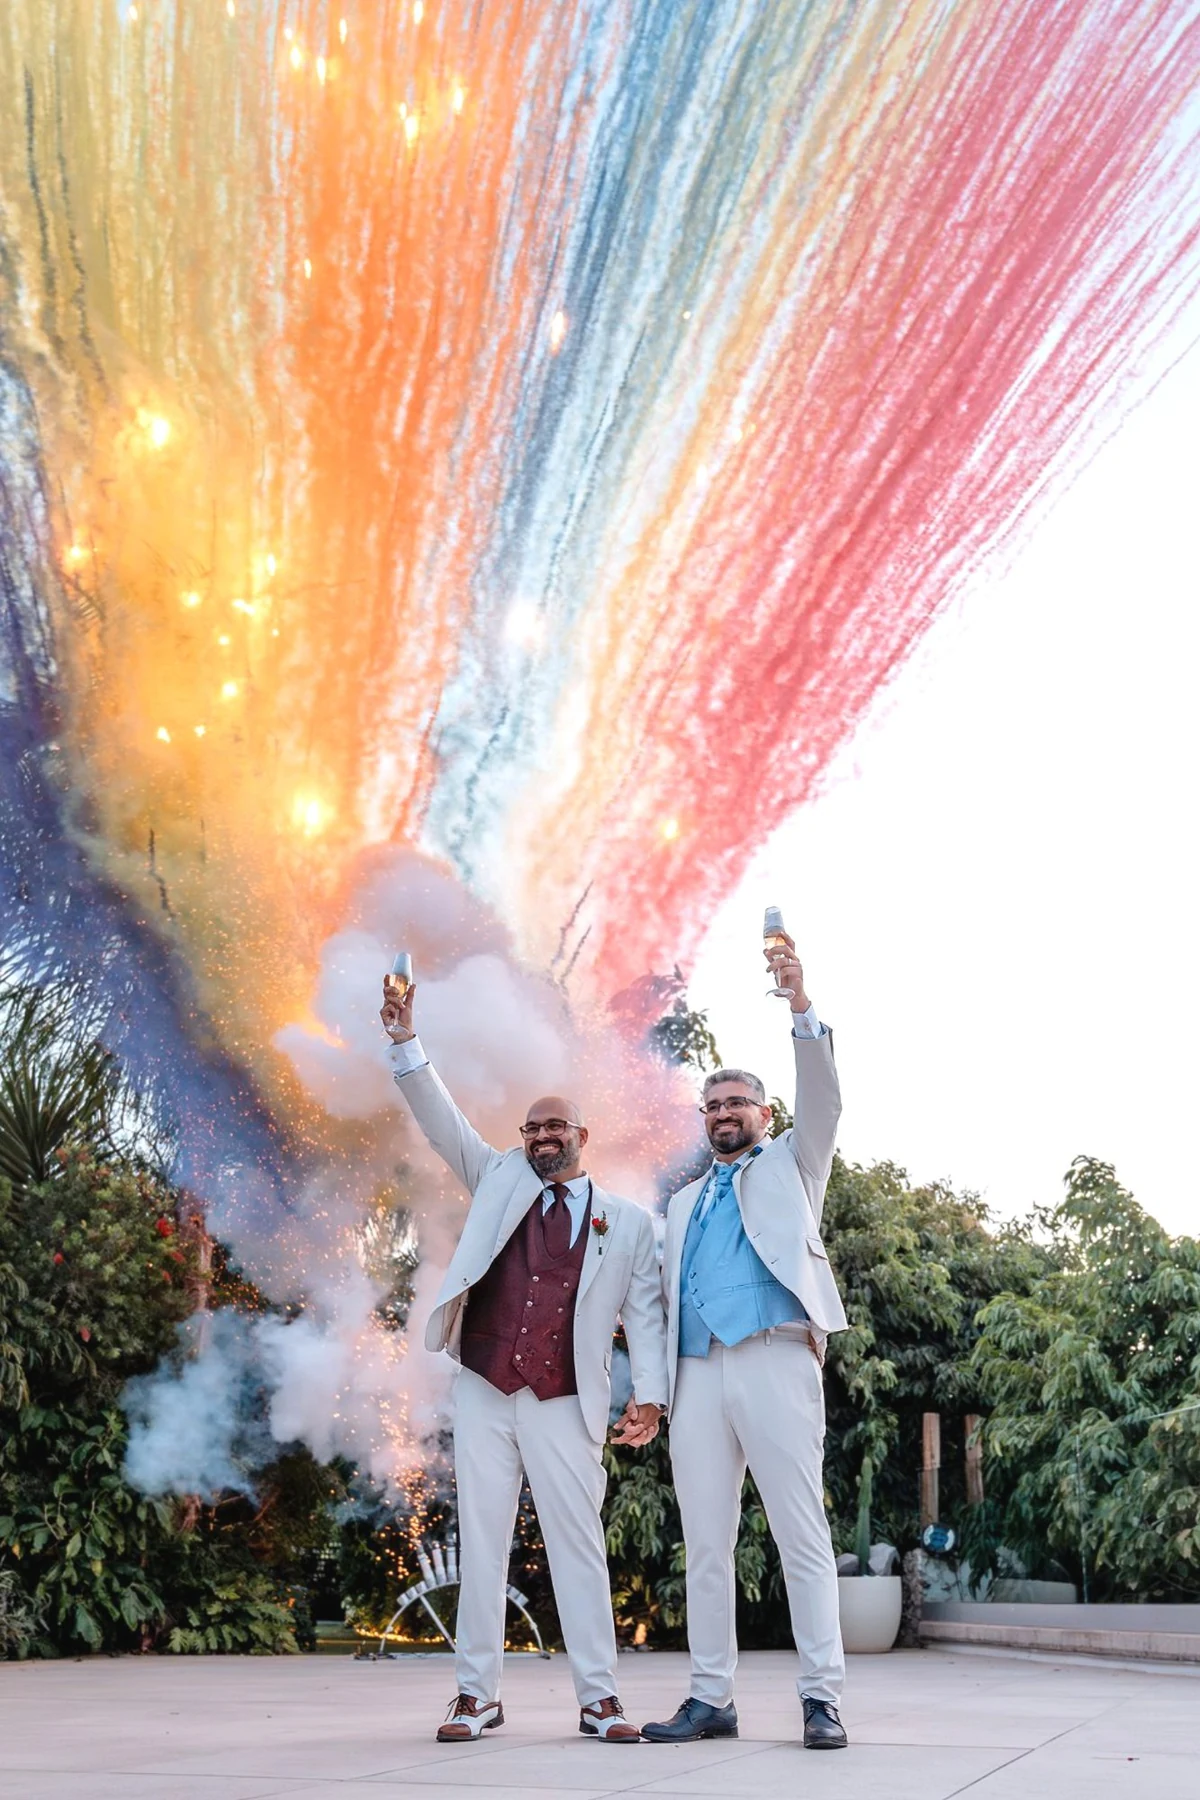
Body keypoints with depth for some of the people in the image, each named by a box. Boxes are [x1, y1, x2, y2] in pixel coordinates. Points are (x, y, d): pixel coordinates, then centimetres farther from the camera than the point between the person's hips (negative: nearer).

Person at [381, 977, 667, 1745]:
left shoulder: (628, 1221, 7)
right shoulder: (500, 1180, 13)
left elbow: (646, 1314, 2)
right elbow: (442, 1120, 5)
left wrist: (650, 1394, -11)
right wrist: (406, 1041, -7)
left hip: (565, 1406, -2)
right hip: (484, 1394, 2)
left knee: (579, 1545, -1)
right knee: (482, 1542, 5)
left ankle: (600, 1697, 7)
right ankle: (478, 1694, 13)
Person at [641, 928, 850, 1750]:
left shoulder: (790, 1165, 15)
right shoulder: (684, 1202, 27)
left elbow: (823, 1100, -3)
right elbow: (666, 1298, 22)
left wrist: (801, 1004, -15)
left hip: (774, 1362, -5)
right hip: (697, 1375, 5)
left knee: (803, 1536, -6)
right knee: (706, 1545, 5)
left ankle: (822, 1698, -2)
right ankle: (712, 1698, 10)